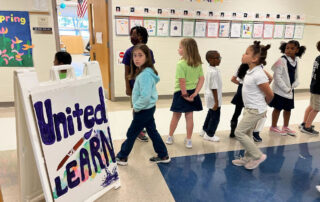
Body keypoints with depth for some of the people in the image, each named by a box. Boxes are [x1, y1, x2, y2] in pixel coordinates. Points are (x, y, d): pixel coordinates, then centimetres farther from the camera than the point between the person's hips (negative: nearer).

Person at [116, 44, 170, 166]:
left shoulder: (145, 74, -26)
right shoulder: (143, 72, 5)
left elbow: (145, 96, -33)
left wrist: (136, 107, -17)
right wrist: (137, 106, 8)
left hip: (144, 110, -9)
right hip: (147, 109, 9)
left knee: (131, 134, 7)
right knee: (152, 131, 18)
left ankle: (121, 157, 27)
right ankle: (163, 155, 29)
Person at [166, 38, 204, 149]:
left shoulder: (181, 64, -18)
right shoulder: (198, 63, 3)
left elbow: (182, 81, -22)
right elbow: (202, 79, 1)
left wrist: (185, 94, -12)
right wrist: (195, 93, -3)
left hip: (182, 93, -4)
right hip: (192, 92, 5)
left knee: (176, 116, 12)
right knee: (189, 117, 12)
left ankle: (170, 137, 29)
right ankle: (188, 140, 21)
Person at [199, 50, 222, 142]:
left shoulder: (210, 69, 7)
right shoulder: (214, 72, -24)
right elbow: (214, 88, -24)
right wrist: (216, 102, -21)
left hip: (210, 97, 10)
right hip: (214, 98, -10)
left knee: (210, 114, 23)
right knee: (215, 116, 4)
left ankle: (204, 130, 36)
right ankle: (209, 135, 17)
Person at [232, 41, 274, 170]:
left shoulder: (258, 75, -25)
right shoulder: (251, 71, 2)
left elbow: (270, 95, -17)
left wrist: (263, 104, 3)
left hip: (255, 110, -9)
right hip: (249, 108, 9)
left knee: (239, 132, -5)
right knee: (246, 133, 15)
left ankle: (257, 156, 9)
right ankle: (248, 158, 29)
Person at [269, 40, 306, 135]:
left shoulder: (295, 61, 7)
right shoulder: (282, 60, -15)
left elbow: (296, 76, 12)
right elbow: (277, 76, -19)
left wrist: (292, 87, -5)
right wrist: (286, 88, -17)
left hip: (290, 90, 7)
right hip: (280, 90, -7)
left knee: (288, 108, 16)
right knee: (278, 108, 5)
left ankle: (285, 127, 33)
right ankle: (273, 127, 21)